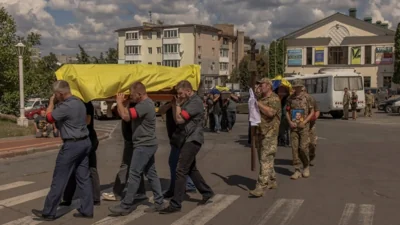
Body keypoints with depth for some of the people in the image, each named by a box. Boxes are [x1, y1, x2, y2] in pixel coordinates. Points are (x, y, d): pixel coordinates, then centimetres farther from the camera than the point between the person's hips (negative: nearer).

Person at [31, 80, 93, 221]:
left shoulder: (66, 106, -19)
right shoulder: (79, 102, 11)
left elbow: (49, 117, -6)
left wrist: (51, 102, 4)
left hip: (72, 145, -9)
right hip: (85, 142, 9)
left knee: (59, 180, 0)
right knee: (83, 178, 10)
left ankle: (48, 212, 9)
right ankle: (87, 210, 12)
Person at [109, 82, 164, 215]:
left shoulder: (144, 105, -21)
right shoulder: (145, 103, 13)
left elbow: (125, 116, -30)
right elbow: (129, 115, 15)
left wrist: (119, 102, -14)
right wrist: (123, 104, 0)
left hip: (144, 145, -11)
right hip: (147, 144, 11)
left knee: (134, 174, -6)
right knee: (151, 174, 12)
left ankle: (126, 205, 0)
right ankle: (159, 202, 17)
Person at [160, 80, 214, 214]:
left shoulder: (196, 102, -17)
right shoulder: (187, 101, 13)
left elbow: (179, 119, -23)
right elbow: (176, 119, 12)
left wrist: (177, 104, -9)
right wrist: (174, 104, 3)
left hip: (192, 140, -10)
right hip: (187, 139, 10)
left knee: (181, 171, -11)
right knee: (191, 169, 18)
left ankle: (175, 204, -8)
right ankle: (207, 192, 32)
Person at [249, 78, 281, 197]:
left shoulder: (274, 98, -8)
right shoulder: (261, 99, 19)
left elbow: (270, 112, -24)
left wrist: (258, 104, -18)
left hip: (270, 133, -9)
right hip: (260, 132, 9)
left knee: (265, 160, -13)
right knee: (265, 159, 15)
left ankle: (261, 187, -17)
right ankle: (272, 181, 28)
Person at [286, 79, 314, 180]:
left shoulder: (306, 97, -2)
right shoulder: (290, 98, 7)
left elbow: (312, 112, 0)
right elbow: (287, 112, 12)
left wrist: (304, 122, -11)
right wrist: (290, 122, -5)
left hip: (303, 126, -3)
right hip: (293, 126, 3)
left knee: (303, 147, -7)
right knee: (294, 148, 0)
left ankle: (306, 166, 17)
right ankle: (297, 170, 5)